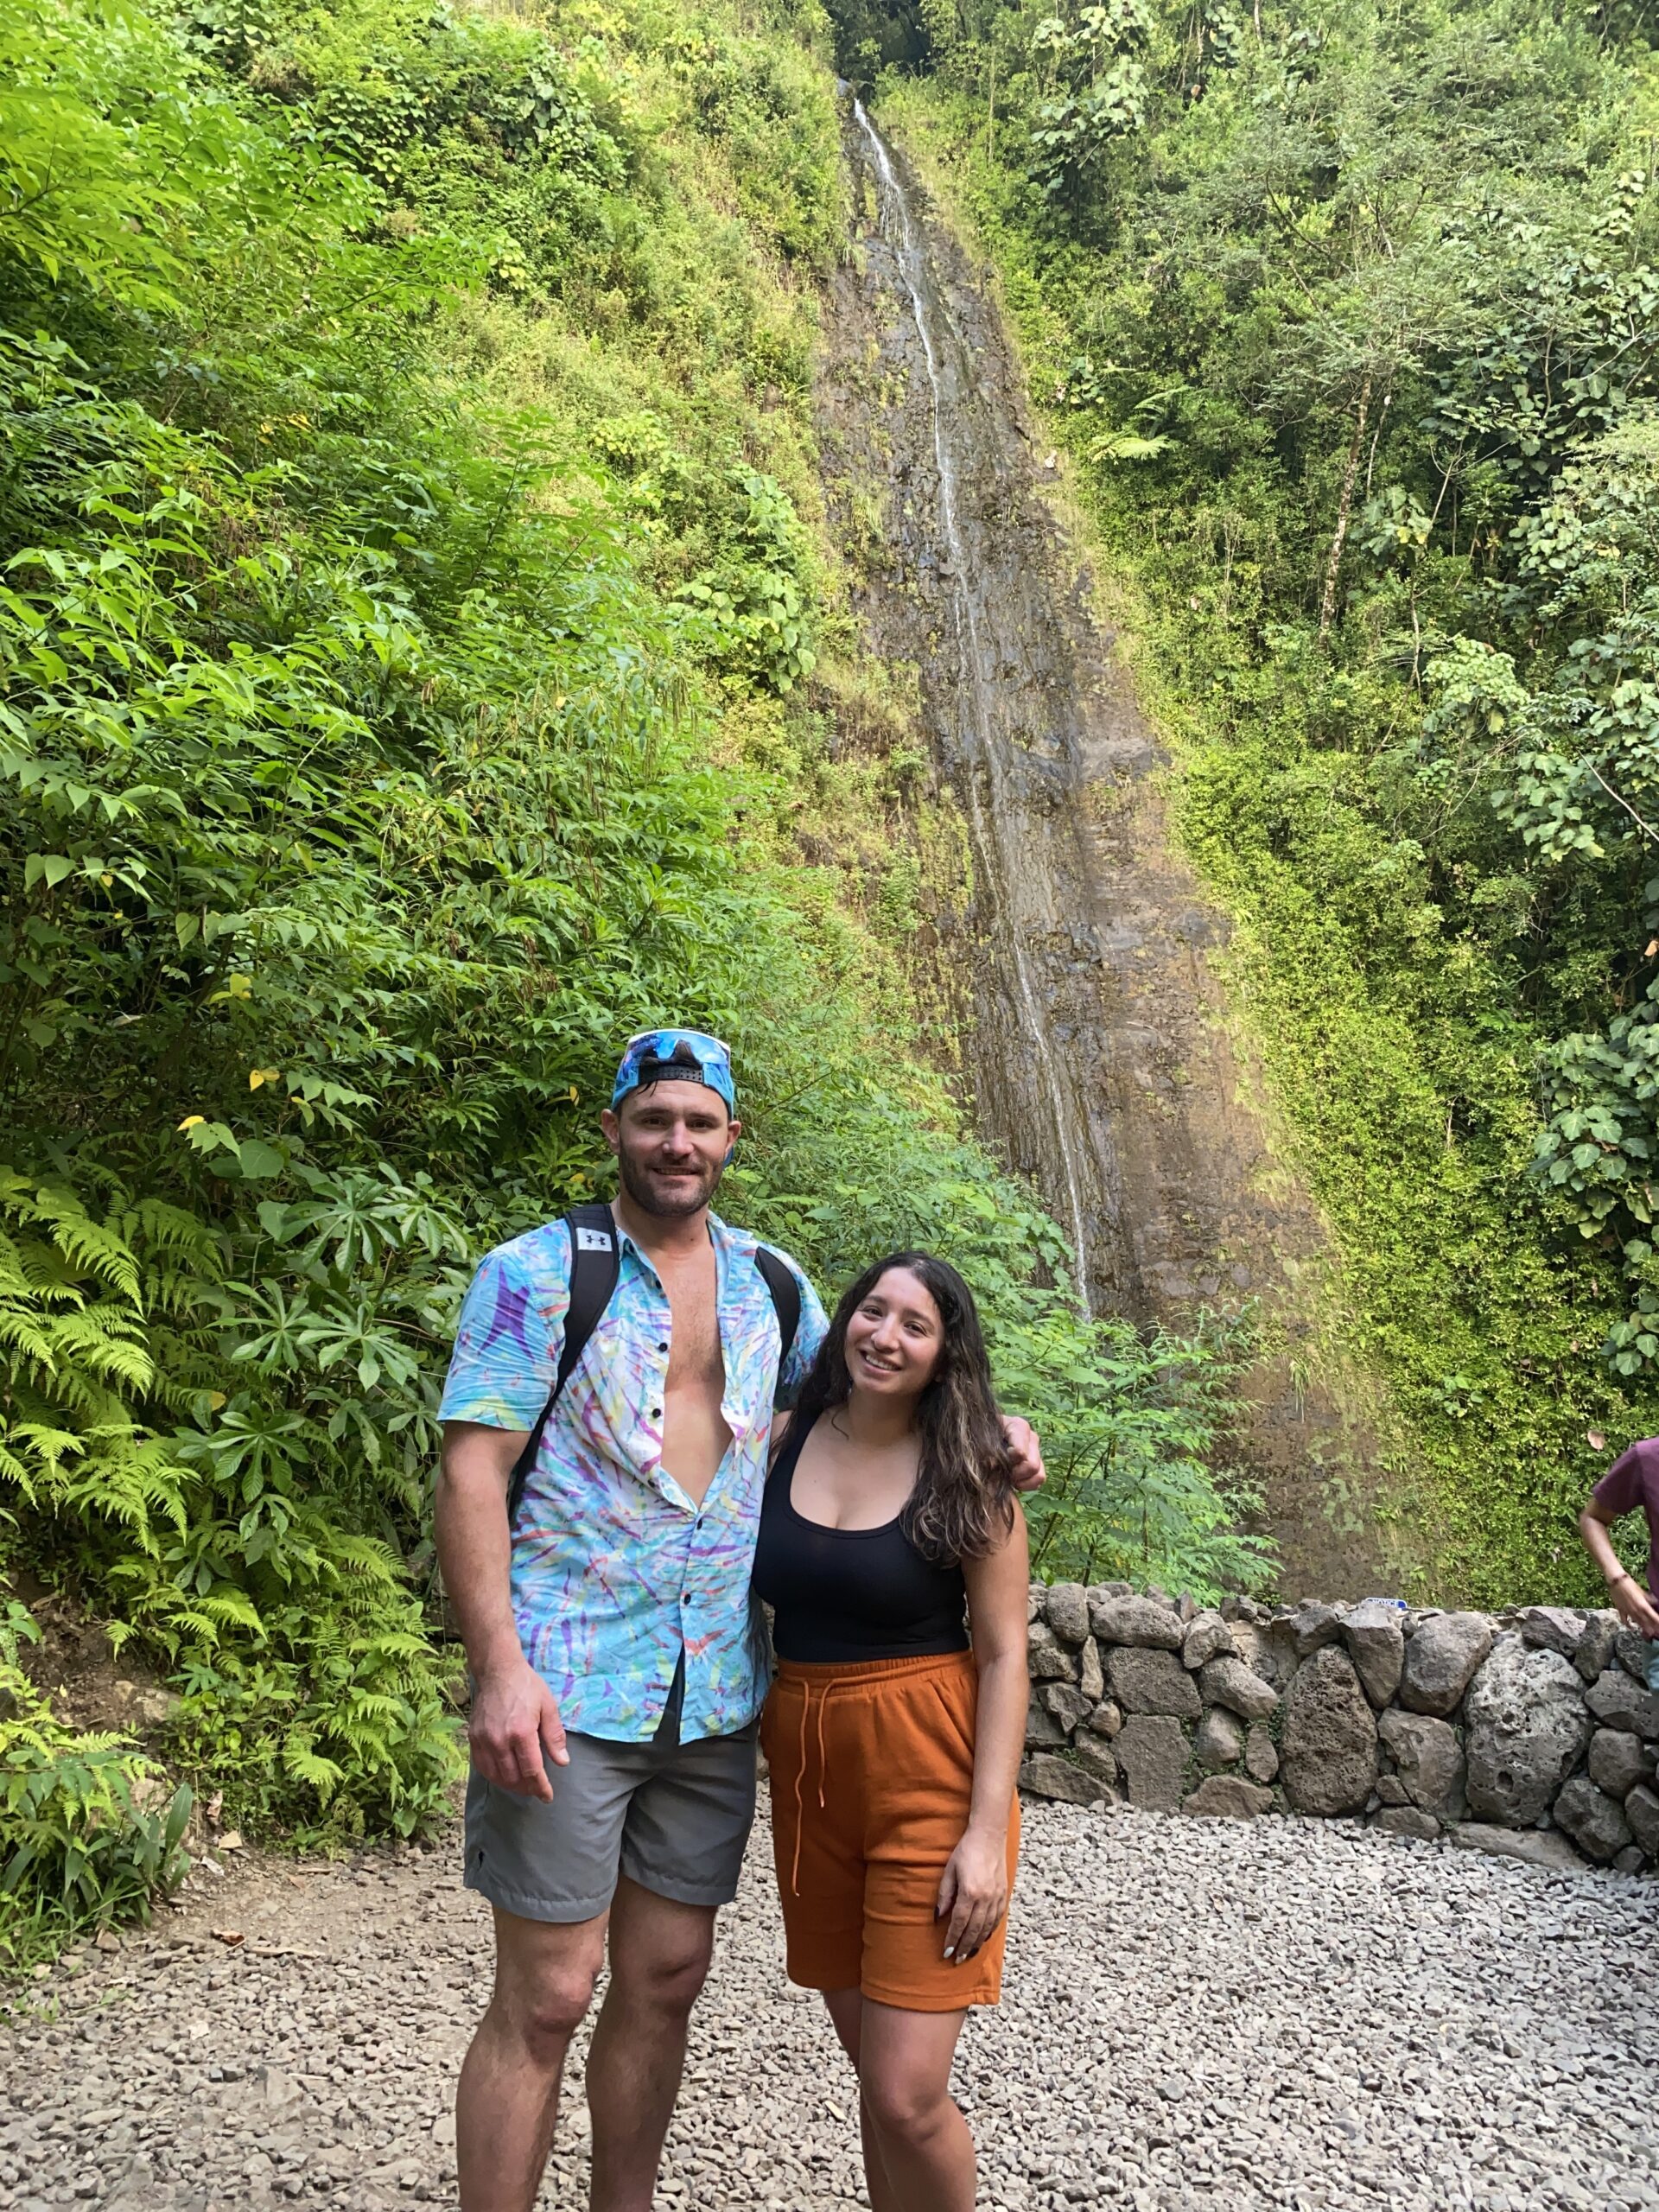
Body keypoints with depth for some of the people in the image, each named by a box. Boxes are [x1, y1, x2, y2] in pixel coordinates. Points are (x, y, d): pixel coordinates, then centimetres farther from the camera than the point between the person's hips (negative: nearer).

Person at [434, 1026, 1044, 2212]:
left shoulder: (769, 1279, 9)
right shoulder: (536, 1274, -6)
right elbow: (473, 1470, -11)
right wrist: (499, 1667, -20)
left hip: (716, 1693, 5)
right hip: (567, 1689, -5)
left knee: (666, 1978, 15)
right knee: (546, 1995, 0)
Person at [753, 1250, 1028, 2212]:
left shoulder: (967, 1474, -7)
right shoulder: (786, 1440, 1)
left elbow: (1004, 1654, -8)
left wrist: (987, 1831, -14)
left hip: (929, 1773, -4)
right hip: (810, 1769, 4)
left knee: (906, 2097, -5)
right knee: (871, 2061, 15)